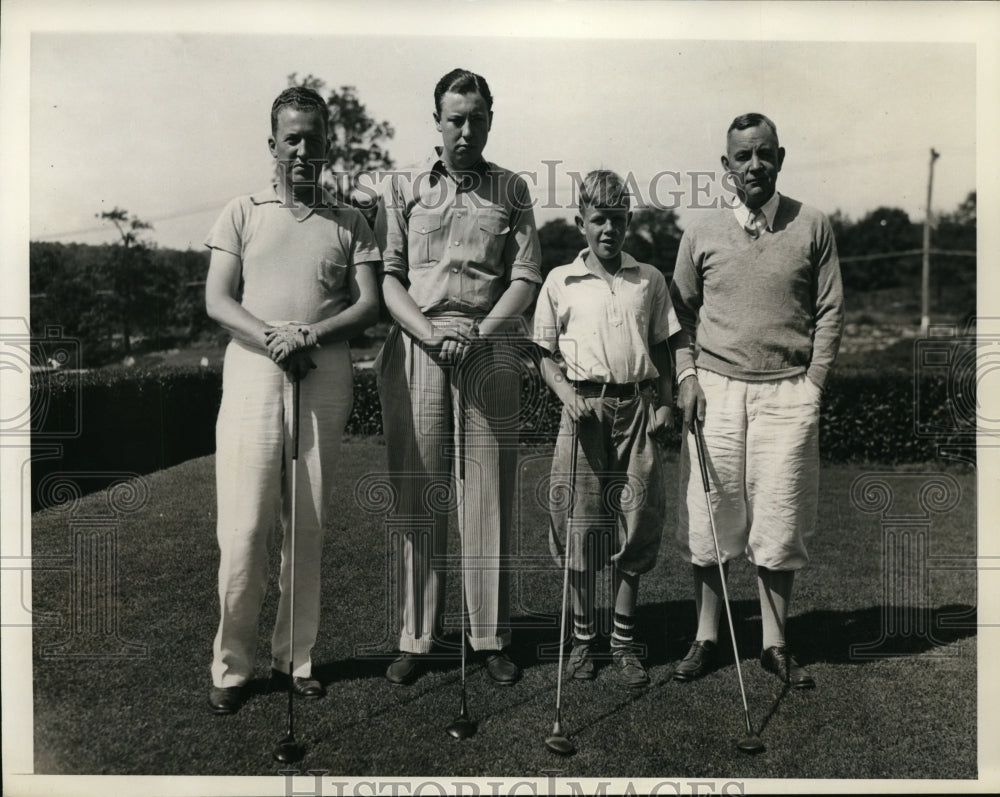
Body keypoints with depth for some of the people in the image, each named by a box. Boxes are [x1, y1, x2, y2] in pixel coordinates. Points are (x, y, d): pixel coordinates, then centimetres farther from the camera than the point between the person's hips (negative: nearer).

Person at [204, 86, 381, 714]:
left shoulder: (349, 223, 16)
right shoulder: (242, 214, 15)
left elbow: (369, 305, 5)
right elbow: (217, 300, 5)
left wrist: (311, 334, -12)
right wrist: (272, 337, -13)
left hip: (325, 380, 1)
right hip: (252, 374, -1)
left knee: (310, 527, 3)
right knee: (245, 526, -4)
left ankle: (296, 657, 15)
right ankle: (232, 665, 9)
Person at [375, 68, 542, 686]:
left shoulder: (511, 190, 14)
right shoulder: (403, 187, 12)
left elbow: (525, 279, 5)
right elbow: (386, 274, 4)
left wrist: (479, 333, -10)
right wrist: (429, 331, -11)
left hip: (490, 350, 0)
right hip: (416, 349, 0)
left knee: (490, 496, 2)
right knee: (418, 496, 2)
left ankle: (492, 637, 13)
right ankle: (417, 637, 12)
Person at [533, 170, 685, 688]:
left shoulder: (649, 280, 11)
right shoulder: (560, 282, 7)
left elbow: (661, 349, 15)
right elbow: (547, 356, 7)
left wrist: (665, 404, 3)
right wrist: (568, 395, -10)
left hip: (638, 407, 2)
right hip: (585, 407, -1)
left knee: (635, 522, 3)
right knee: (581, 523, 1)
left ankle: (624, 640, 17)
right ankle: (583, 636, 18)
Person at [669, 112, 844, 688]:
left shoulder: (812, 227, 7)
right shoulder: (702, 234, 9)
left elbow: (830, 311, 7)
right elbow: (679, 312, 12)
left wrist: (813, 382, -1)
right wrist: (687, 376, 0)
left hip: (788, 391, 0)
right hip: (715, 387, 1)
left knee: (780, 521, 2)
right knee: (708, 516, 2)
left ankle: (776, 643, 17)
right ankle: (706, 638, 16)